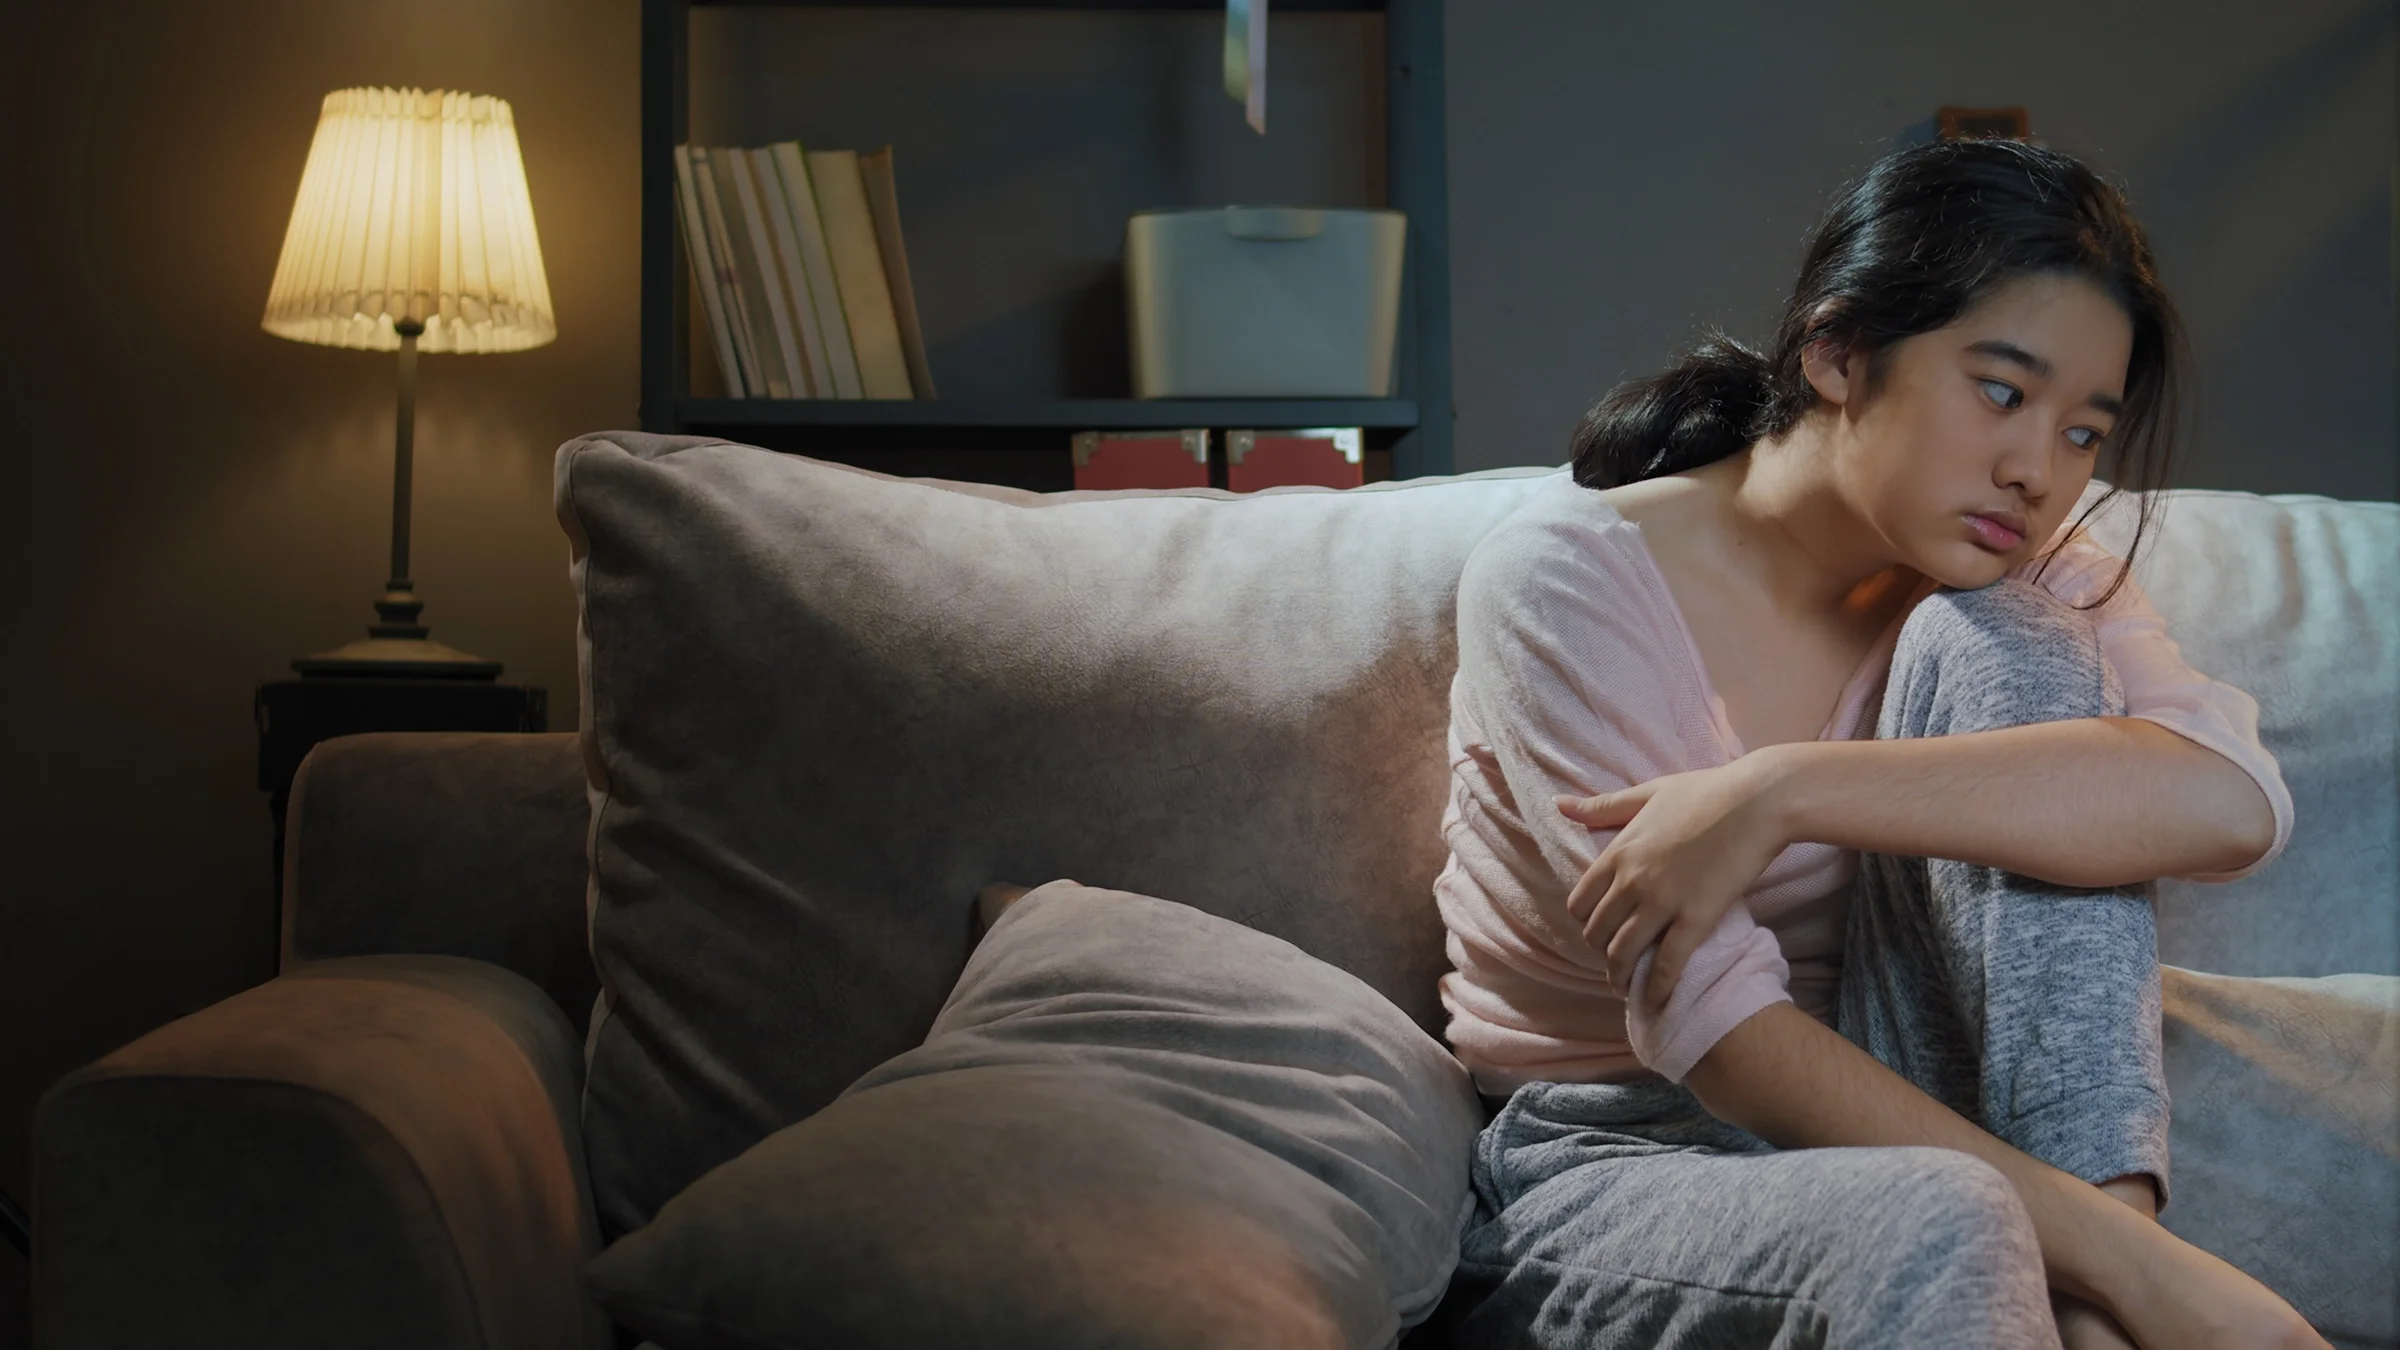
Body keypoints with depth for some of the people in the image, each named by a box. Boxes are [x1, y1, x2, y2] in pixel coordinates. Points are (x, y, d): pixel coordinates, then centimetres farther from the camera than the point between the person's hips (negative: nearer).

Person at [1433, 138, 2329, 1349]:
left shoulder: (2027, 579, 3)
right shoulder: (1565, 575, -13)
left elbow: (2234, 803, -20)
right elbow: (1711, 1020, -23)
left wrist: (1788, 791, -30)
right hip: (1599, 1165, -6)